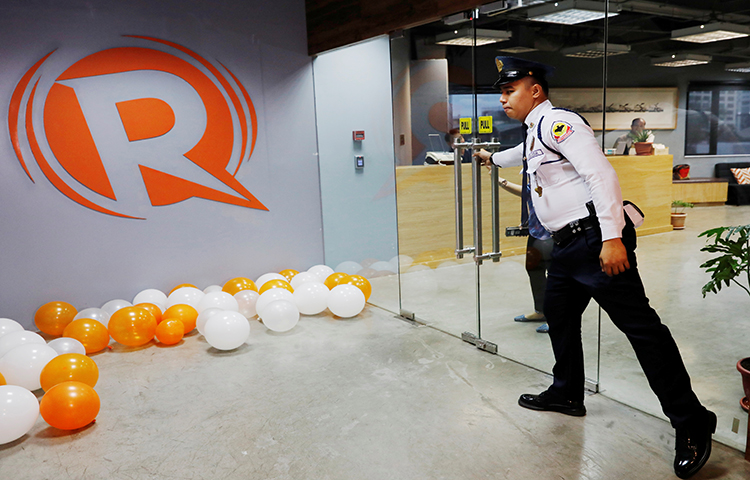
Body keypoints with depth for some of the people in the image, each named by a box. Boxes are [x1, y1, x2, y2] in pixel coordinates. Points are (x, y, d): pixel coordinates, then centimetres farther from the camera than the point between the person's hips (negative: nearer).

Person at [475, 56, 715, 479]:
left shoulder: (558, 122, -11)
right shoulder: (534, 133, 20)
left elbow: (602, 174, -20)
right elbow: (523, 155, 46)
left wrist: (612, 237, -26)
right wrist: (493, 157, 65)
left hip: (596, 239, -11)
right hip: (569, 244, 11)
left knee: (640, 325, -9)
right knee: (559, 315, 18)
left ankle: (691, 425, -1)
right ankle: (567, 394, 35)